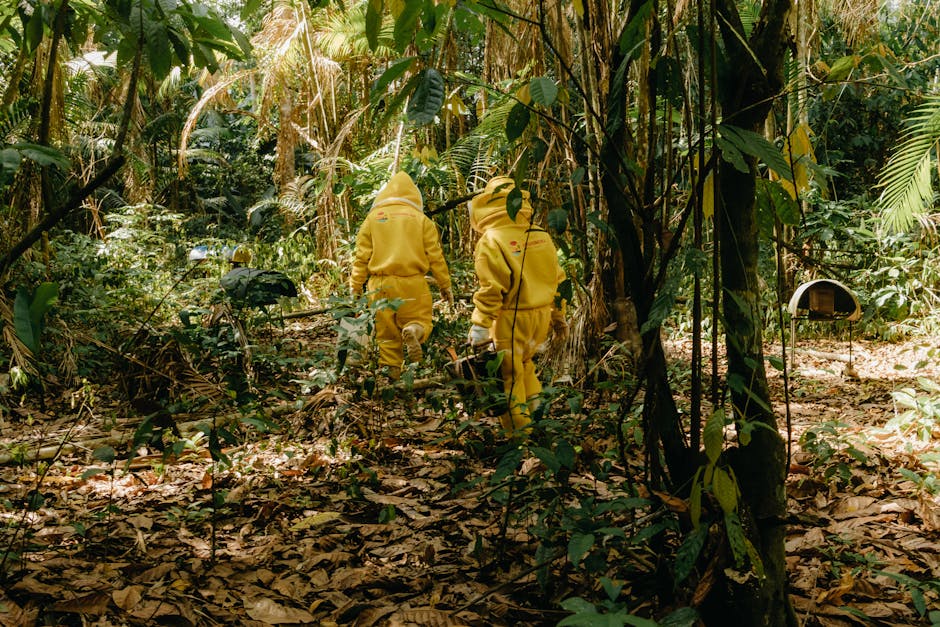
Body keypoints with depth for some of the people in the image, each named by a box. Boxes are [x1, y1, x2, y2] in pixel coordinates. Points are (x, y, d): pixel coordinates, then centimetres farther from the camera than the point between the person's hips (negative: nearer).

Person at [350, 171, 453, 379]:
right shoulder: (421, 219, 5)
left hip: (381, 284, 1)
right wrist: (445, 285, 12)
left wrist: (355, 286, 10)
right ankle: (413, 331, -24)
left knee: (386, 331, 9)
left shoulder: (373, 218, 8)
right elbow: (435, 255, 4)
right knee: (420, 321, 9)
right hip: (412, 283, -1)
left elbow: (361, 257, 5)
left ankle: (390, 370, 1)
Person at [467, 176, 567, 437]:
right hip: (542, 315, 7)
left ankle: (519, 429, 9)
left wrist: (479, 326, -13)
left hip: (511, 318, -7)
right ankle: (535, 404, 23)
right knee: (524, 362, 26)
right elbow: (557, 278, 13)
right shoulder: (541, 235, 7)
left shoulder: (492, 240, -12)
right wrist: (559, 316, 22)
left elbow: (490, 289, -17)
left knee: (508, 374, 4)